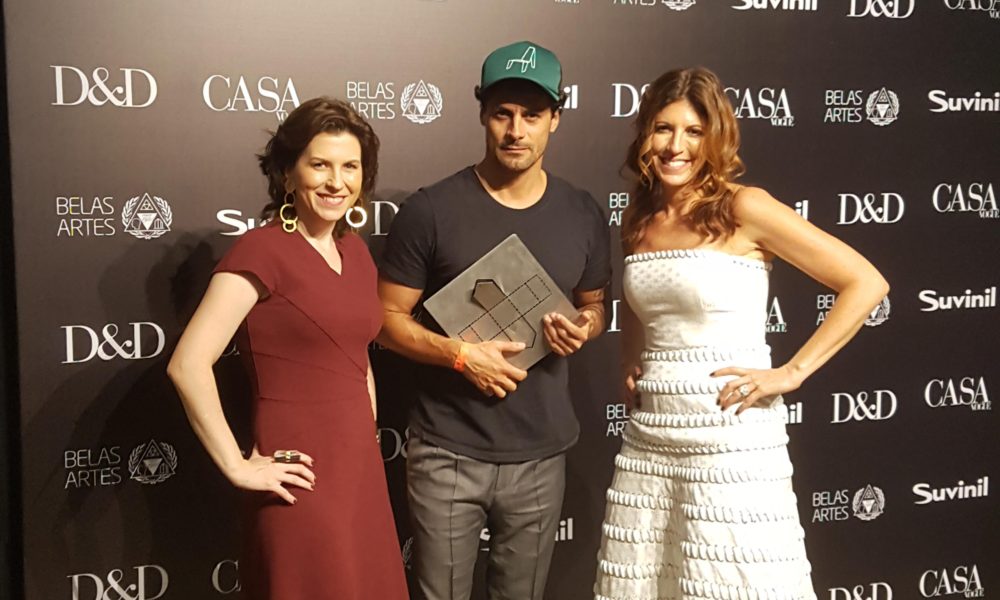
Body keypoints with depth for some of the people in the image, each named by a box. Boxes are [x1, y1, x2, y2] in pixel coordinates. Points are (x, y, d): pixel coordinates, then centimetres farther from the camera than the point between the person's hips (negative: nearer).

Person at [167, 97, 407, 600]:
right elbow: (188, 365, -21)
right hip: (304, 480, -7)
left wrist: (367, 433, 14)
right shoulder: (262, 249, -14)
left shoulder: (354, 251, 9)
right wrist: (238, 466, -17)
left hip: (361, 469, 7)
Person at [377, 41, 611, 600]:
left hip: (540, 456, 3)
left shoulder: (584, 215, 2)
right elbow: (388, 317, -4)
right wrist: (460, 354, -19)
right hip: (448, 454, -2)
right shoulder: (430, 210, -9)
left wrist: (581, 330, -8)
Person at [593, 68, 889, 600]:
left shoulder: (744, 208, -8)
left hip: (732, 443, -5)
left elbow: (866, 283, -10)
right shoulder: (638, 219, 9)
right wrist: (629, 367, 12)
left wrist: (790, 373, -12)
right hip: (648, 442, 6)